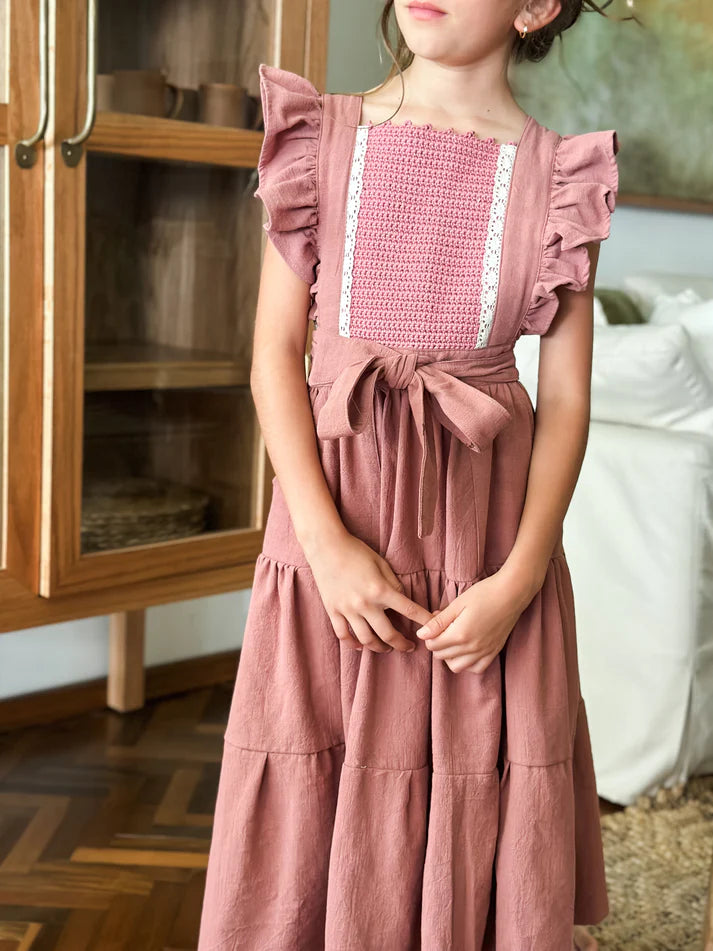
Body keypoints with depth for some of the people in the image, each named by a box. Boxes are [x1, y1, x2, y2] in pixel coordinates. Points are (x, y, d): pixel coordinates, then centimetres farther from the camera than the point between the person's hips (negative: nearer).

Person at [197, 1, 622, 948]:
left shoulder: (558, 176, 1)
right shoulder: (322, 139, 3)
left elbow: (567, 399, 1)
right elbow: (276, 353, -2)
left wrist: (519, 579, -10)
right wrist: (327, 541, -12)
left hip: (488, 532, 0)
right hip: (337, 524, 1)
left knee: (479, 832, 8)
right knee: (311, 818, 8)